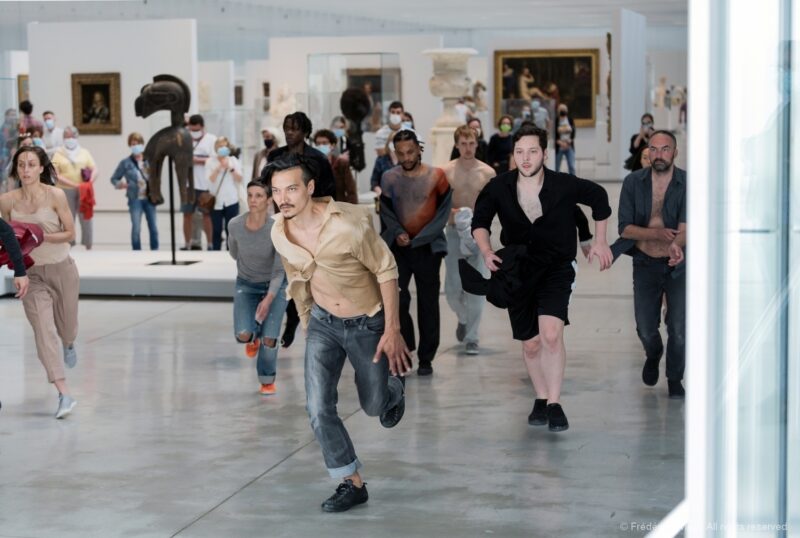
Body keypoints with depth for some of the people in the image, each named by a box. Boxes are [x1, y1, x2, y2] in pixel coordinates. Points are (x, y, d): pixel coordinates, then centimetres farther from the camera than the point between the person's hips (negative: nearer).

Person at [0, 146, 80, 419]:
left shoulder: (55, 196, -13)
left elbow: (70, 233, -8)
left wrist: (41, 236, -21)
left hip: (61, 269, -1)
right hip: (31, 273, 1)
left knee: (66, 328, 17)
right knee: (43, 330, -13)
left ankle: (68, 344, 57)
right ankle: (64, 394, -15)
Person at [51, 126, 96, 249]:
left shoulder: (84, 152, 13)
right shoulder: (59, 154, 5)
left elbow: (95, 170, 6)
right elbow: (56, 175, -5)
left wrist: (90, 182, -15)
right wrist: (74, 185, -16)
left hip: (84, 191, 2)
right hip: (66, 191, -2)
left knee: (86, 218, 3)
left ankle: (88, 246, 13)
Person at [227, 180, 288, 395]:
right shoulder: (235, 225, -19)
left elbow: (279, 272, -23)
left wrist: (268, 299, -37)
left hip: (274, 286, -2)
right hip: (246, 285, 2)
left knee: (269, 339, -10)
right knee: (243, 335, -18)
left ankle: (267, 381, 20)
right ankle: (253, 336, 22)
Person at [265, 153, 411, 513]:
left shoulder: (348, 223, -29)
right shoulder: (279, 234, -12)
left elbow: (386, 270, -18)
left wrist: (392, 330, -17)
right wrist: (307, 324, 17)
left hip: (368, 323, -3)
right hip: (324, 323, 4)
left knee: (374, 406, 12)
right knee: (318, 408, -10)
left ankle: (394, 385, 49)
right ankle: (352, 483, 7)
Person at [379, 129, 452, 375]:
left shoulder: (436, 176, -4)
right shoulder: (389, 178, 0)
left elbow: (443, 212, -2)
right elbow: (386, 211, 6)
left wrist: (418, 239, -8)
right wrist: (398, 233, -11)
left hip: (428, 247, -1)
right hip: (398, 247, 1)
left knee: (428, 304, 3)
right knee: (396, 298, -11)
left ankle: (426, 359, 11)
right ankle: (404, 348, 5)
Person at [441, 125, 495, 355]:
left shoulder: (487, 173, 0)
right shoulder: (446, 171, -1)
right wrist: (452, 211, -16)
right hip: (454, 232, 1)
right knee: (452, 288, 1)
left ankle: (471, 337, 3)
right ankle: (463, 318, 33)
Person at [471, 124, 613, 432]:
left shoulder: (564, 186, -13)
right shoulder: (499, 188, -9)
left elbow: (599, 198, 6)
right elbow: (480, 221, 5)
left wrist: (600, 242, 9)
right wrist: (486, 252, -12)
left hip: (556, 268, -2)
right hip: (517, 270, 3)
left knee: (551, 333, -23)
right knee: (531, 343, 9)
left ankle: (554, 403, -14)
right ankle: (541, 398, 31)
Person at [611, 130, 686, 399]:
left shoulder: (687, 183, -11)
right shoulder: (633, 182, -5)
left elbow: (685, 225, -22)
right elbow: (625, 228, -7)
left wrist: (677, 245, -45)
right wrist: (658, 233, -23)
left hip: (678, 265, -1)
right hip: (645, 263, 2)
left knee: (679, 329, -5)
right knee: (645, 329, 5)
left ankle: (675, 379, 21)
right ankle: (653, 356, 42)